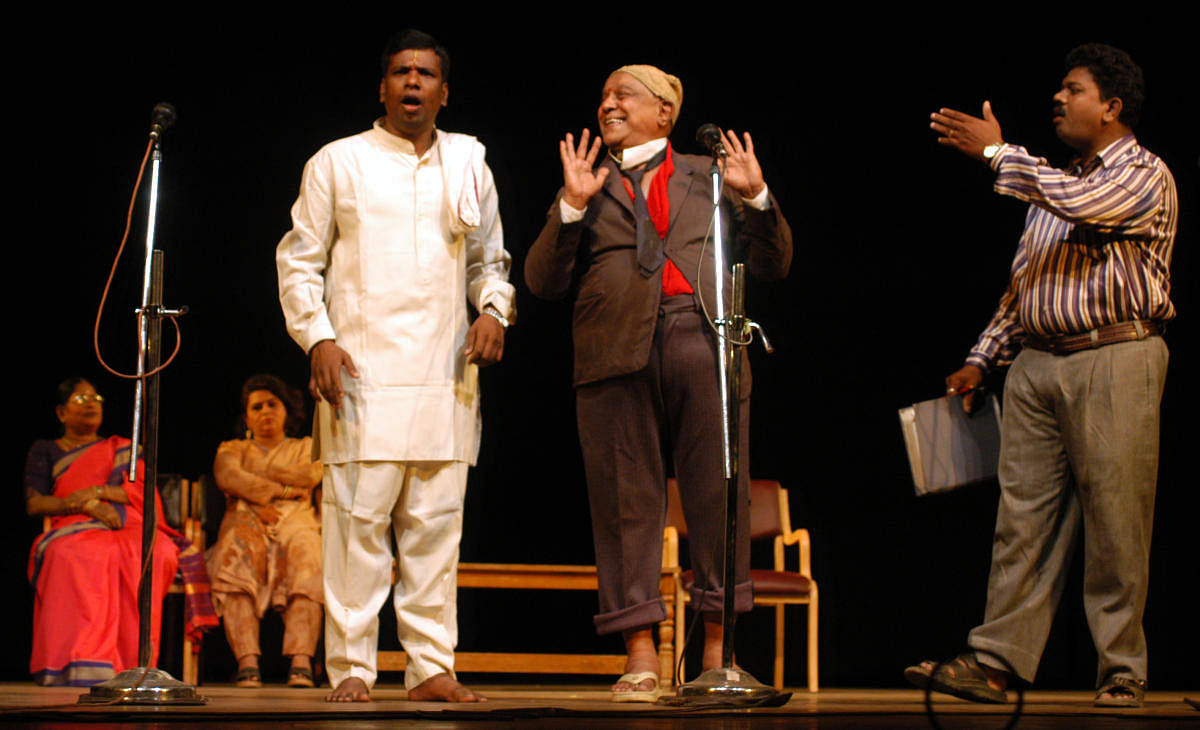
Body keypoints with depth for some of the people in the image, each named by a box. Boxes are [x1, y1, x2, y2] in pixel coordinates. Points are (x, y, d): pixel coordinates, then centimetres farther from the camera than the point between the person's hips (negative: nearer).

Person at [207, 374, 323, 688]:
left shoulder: (306, 447, 27)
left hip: (295, 525, 0)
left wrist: (253, 485, 6)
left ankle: (301, 662, -51)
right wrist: (283, 490, -4)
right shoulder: (232, 448, 27)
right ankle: (247, 662, -49)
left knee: (306, 559, -37)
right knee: (235, 556, -37)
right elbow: (226, 477, 3)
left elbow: (310, 475, 4)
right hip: (246, 526, 0)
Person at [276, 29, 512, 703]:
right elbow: (300, 261, 7)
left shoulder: (469, 169, 16)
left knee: (437, 522, 2)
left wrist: (494, 310, 4)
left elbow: (491, 260, 24)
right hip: (361, 372, -3)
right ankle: (351, 668, 0)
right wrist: (318, 337, -6)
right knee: (358, 519, -6)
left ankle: (432, 667, 7)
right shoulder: (337, 163, 8)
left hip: (445, 377, 3)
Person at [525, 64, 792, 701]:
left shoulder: (709, 177, 22)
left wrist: (755, 197, 2)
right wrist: (572, 207, -1)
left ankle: (719, 650, 1)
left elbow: (771, 265, 17)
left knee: (719, 498, -5)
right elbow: (543, 281, 10)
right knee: (627, 501, -4)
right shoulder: (585, 187, 21)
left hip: (704, 343, 0)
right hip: (617, 350, 0)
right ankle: (639, 655, -1)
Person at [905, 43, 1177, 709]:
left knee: (1115, 522, -4)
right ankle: (994, 664, 1)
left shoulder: (1146, 175, 0)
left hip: (1114, 359, -6)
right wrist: (982, 357, 16)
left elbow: (1084, 203, -21)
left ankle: (1122, 672, 4)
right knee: (1023, 515, 1)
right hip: (1036, 362, 6)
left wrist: (996, 152, -14)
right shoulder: (1052, 183, 22)